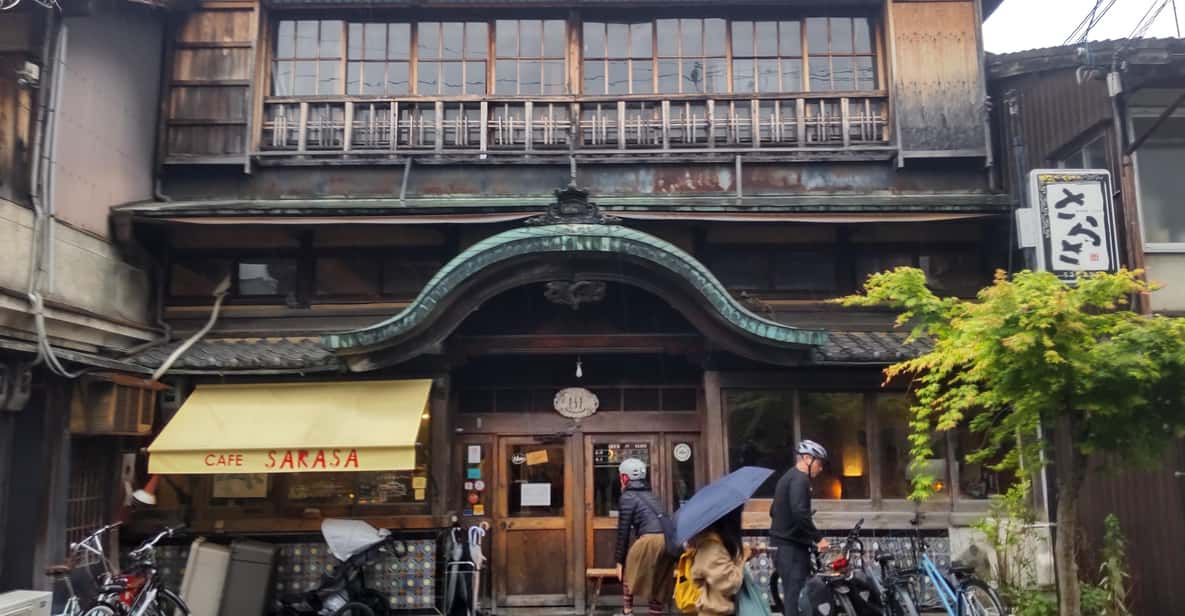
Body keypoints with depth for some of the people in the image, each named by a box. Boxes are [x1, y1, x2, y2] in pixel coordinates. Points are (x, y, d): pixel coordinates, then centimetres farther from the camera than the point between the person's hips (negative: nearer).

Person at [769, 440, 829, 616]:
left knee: (792, 595, 13)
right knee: (798, 596, -10)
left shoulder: (787, 477, 19)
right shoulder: (800, 479, -13)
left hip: (782, 544, 10)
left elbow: (775, 511, 26)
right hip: (792, 547, -10)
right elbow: (800, 513, -27)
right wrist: (818, 538, -21)